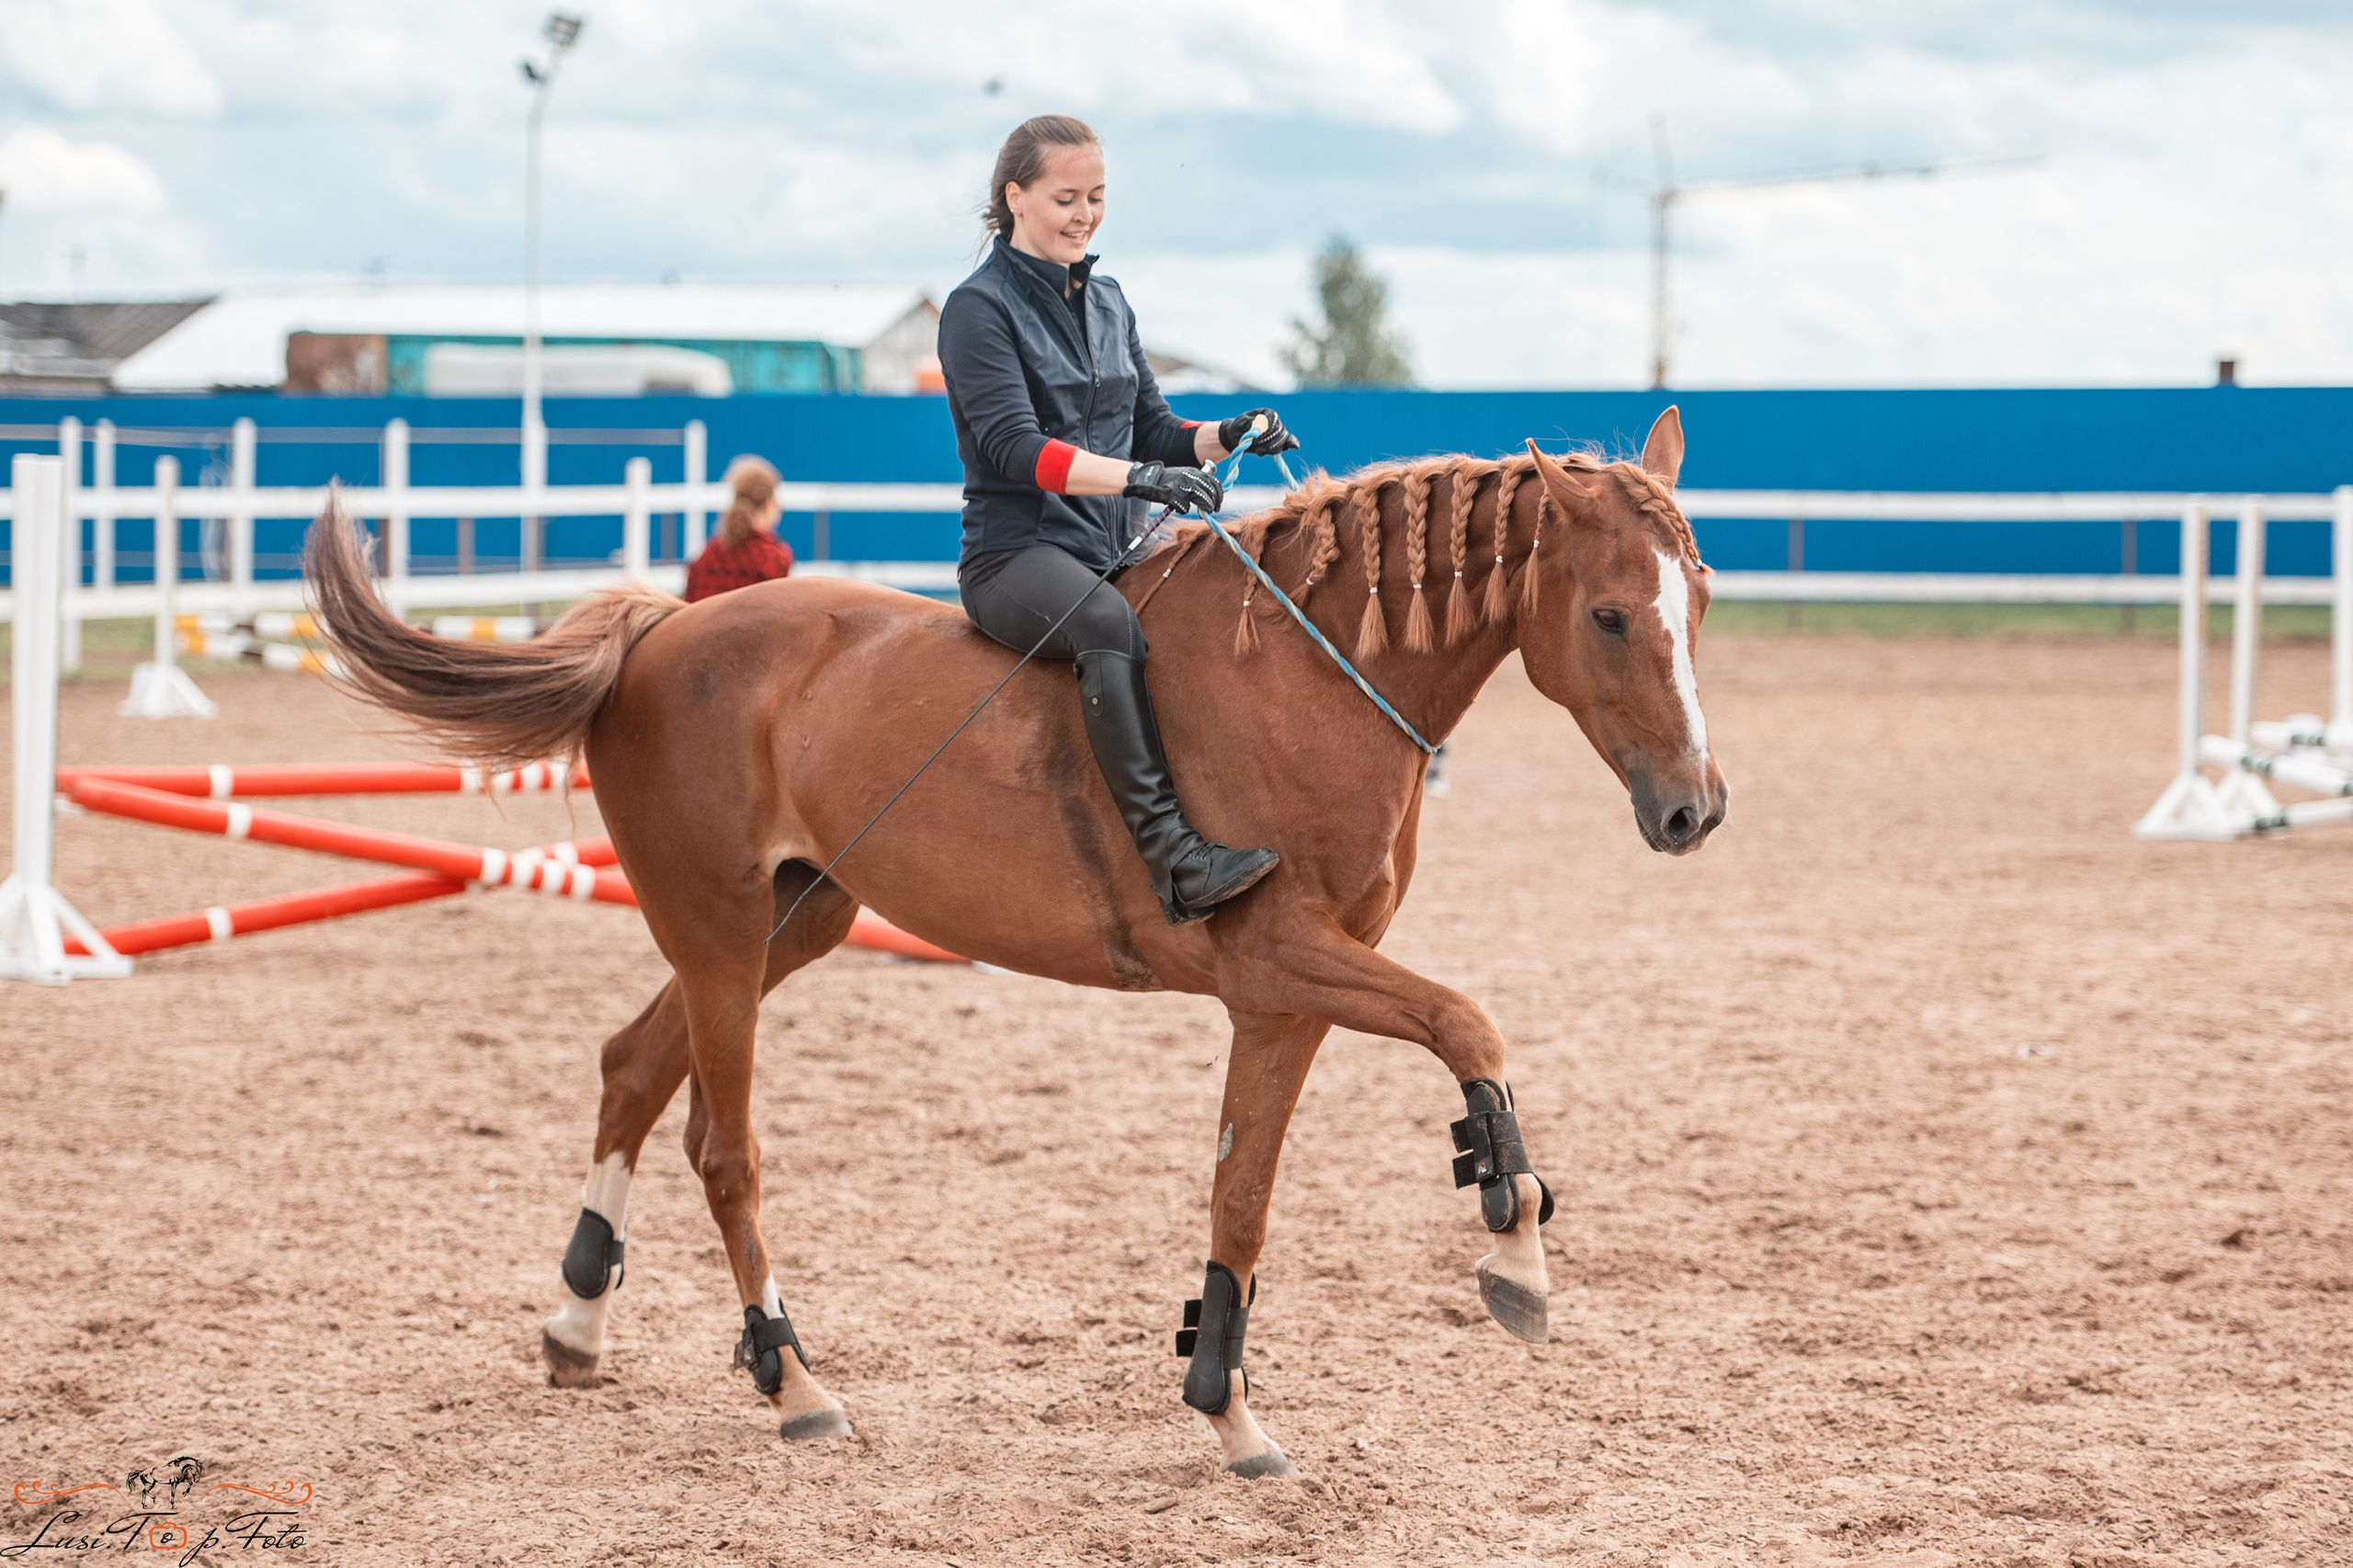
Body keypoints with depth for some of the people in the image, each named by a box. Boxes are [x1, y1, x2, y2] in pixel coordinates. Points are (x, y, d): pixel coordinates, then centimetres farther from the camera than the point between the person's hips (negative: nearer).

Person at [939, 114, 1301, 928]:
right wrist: (1137, 477, -29)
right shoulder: (980, 308, -4)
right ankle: (1170, 857, -45)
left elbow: (1153, 430, 18)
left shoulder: (1108, 303, 18)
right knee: (1111, 623, -37)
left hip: (1115, 549, 8)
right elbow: (1014, 447, -17)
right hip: (1017, 549, -8)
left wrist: (1230, 435, -4)